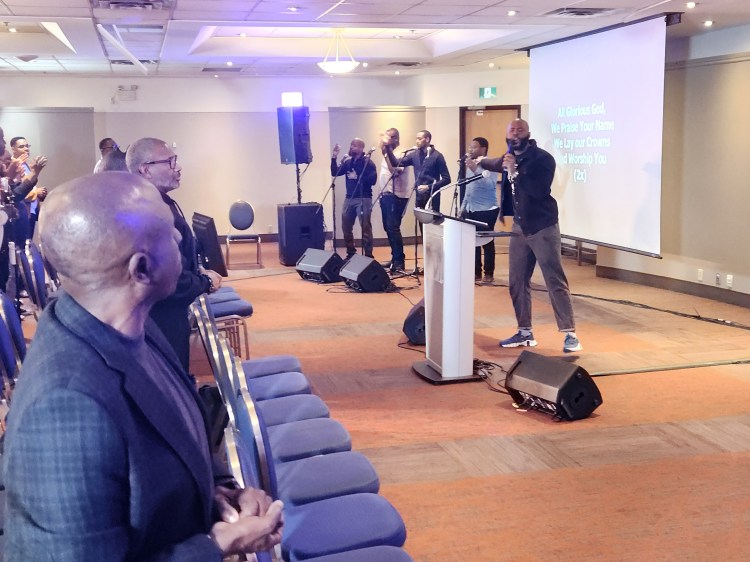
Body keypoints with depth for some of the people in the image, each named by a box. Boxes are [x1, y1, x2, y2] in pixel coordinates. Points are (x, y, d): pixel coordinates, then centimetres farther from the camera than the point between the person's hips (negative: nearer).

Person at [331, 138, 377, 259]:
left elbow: (372, 180, -15)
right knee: (346, 227, 10)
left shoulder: (367, 162, -6)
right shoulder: (347, 162, 13)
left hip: (363, 199, -7)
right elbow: (335, 173, 8)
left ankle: (368, 256, -2)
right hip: (349, 198, 7)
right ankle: (351, 253, 22)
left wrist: (357, 177, -17)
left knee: (365, 228, -7)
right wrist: (334, 158, -1)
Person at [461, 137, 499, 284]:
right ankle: (476, 272, 17)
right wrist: (463, 206, 20)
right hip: (471, 210, 7)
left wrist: (475, 170, -30)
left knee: (487, 243, -1)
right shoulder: (471, 164, 14)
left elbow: (490, 184, -26)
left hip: (487, 210, -7)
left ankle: (489, 274, 7)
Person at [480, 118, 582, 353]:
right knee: (517, 282, 7)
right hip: (519, 228, 7)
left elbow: (540, 191, -26)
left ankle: (570, 334, -5)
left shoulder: (542, 158, -12)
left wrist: (515, 171, -25)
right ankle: (525, 332, 18)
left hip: (543, 228, -7)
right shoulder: (510, 158, 10)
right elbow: (496, 164, 37)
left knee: (555, 281, -8)